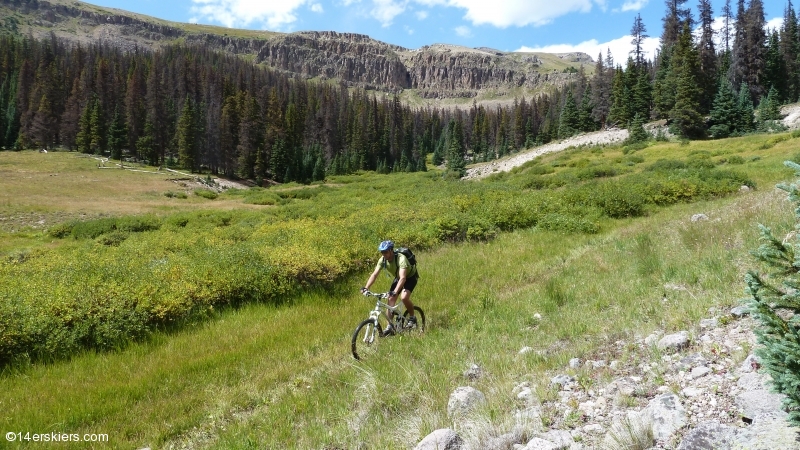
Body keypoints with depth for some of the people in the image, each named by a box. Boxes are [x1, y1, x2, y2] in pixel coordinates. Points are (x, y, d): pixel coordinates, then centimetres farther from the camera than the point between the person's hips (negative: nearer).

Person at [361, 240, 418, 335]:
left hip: (410, 277, -6)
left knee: (404, 297, -27)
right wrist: (366, 288, -35)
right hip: (398, 278, 6)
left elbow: (403, 278, -46)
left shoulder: (401, 258, -37)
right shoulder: (382, 260, -19)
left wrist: (395, 291, -59)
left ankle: (412, 318, -3)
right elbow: (374, 274, -21)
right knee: (390, 299, -8)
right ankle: (390, 326, 0)